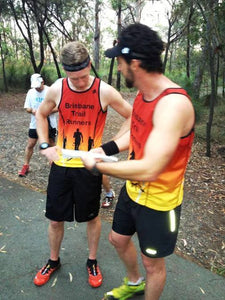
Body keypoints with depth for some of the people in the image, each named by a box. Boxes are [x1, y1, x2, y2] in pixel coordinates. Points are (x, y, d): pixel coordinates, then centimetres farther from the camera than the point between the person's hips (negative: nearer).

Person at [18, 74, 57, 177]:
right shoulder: (31, 92, 2)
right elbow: (27, 108, 6)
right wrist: (32, 110, -17)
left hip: (49, 124, -3)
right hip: (35, 124, 3)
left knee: (51, 144, 11)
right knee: (30, 145, 6)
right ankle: (26, 166, 20)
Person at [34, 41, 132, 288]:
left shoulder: (105, 92, -13)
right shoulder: (57, 89, -6)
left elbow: (131, 117, -2)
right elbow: (41, 114, 12)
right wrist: (44, 145, 0)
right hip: (61, 165, 2)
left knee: (91, 217, 15)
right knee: (55, 219, 13)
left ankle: (92, 261, 39)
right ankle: (53, 261, 40)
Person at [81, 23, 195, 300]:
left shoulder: (173, 104, -32)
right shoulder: (142, 94, -3)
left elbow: (149, 170, -36)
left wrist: (97, 166, -23)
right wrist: (104, 149, -2)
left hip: (158, 202, -9)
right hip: (132, 190, 9)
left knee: (152, 263, 15)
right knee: (118, 240, 27)